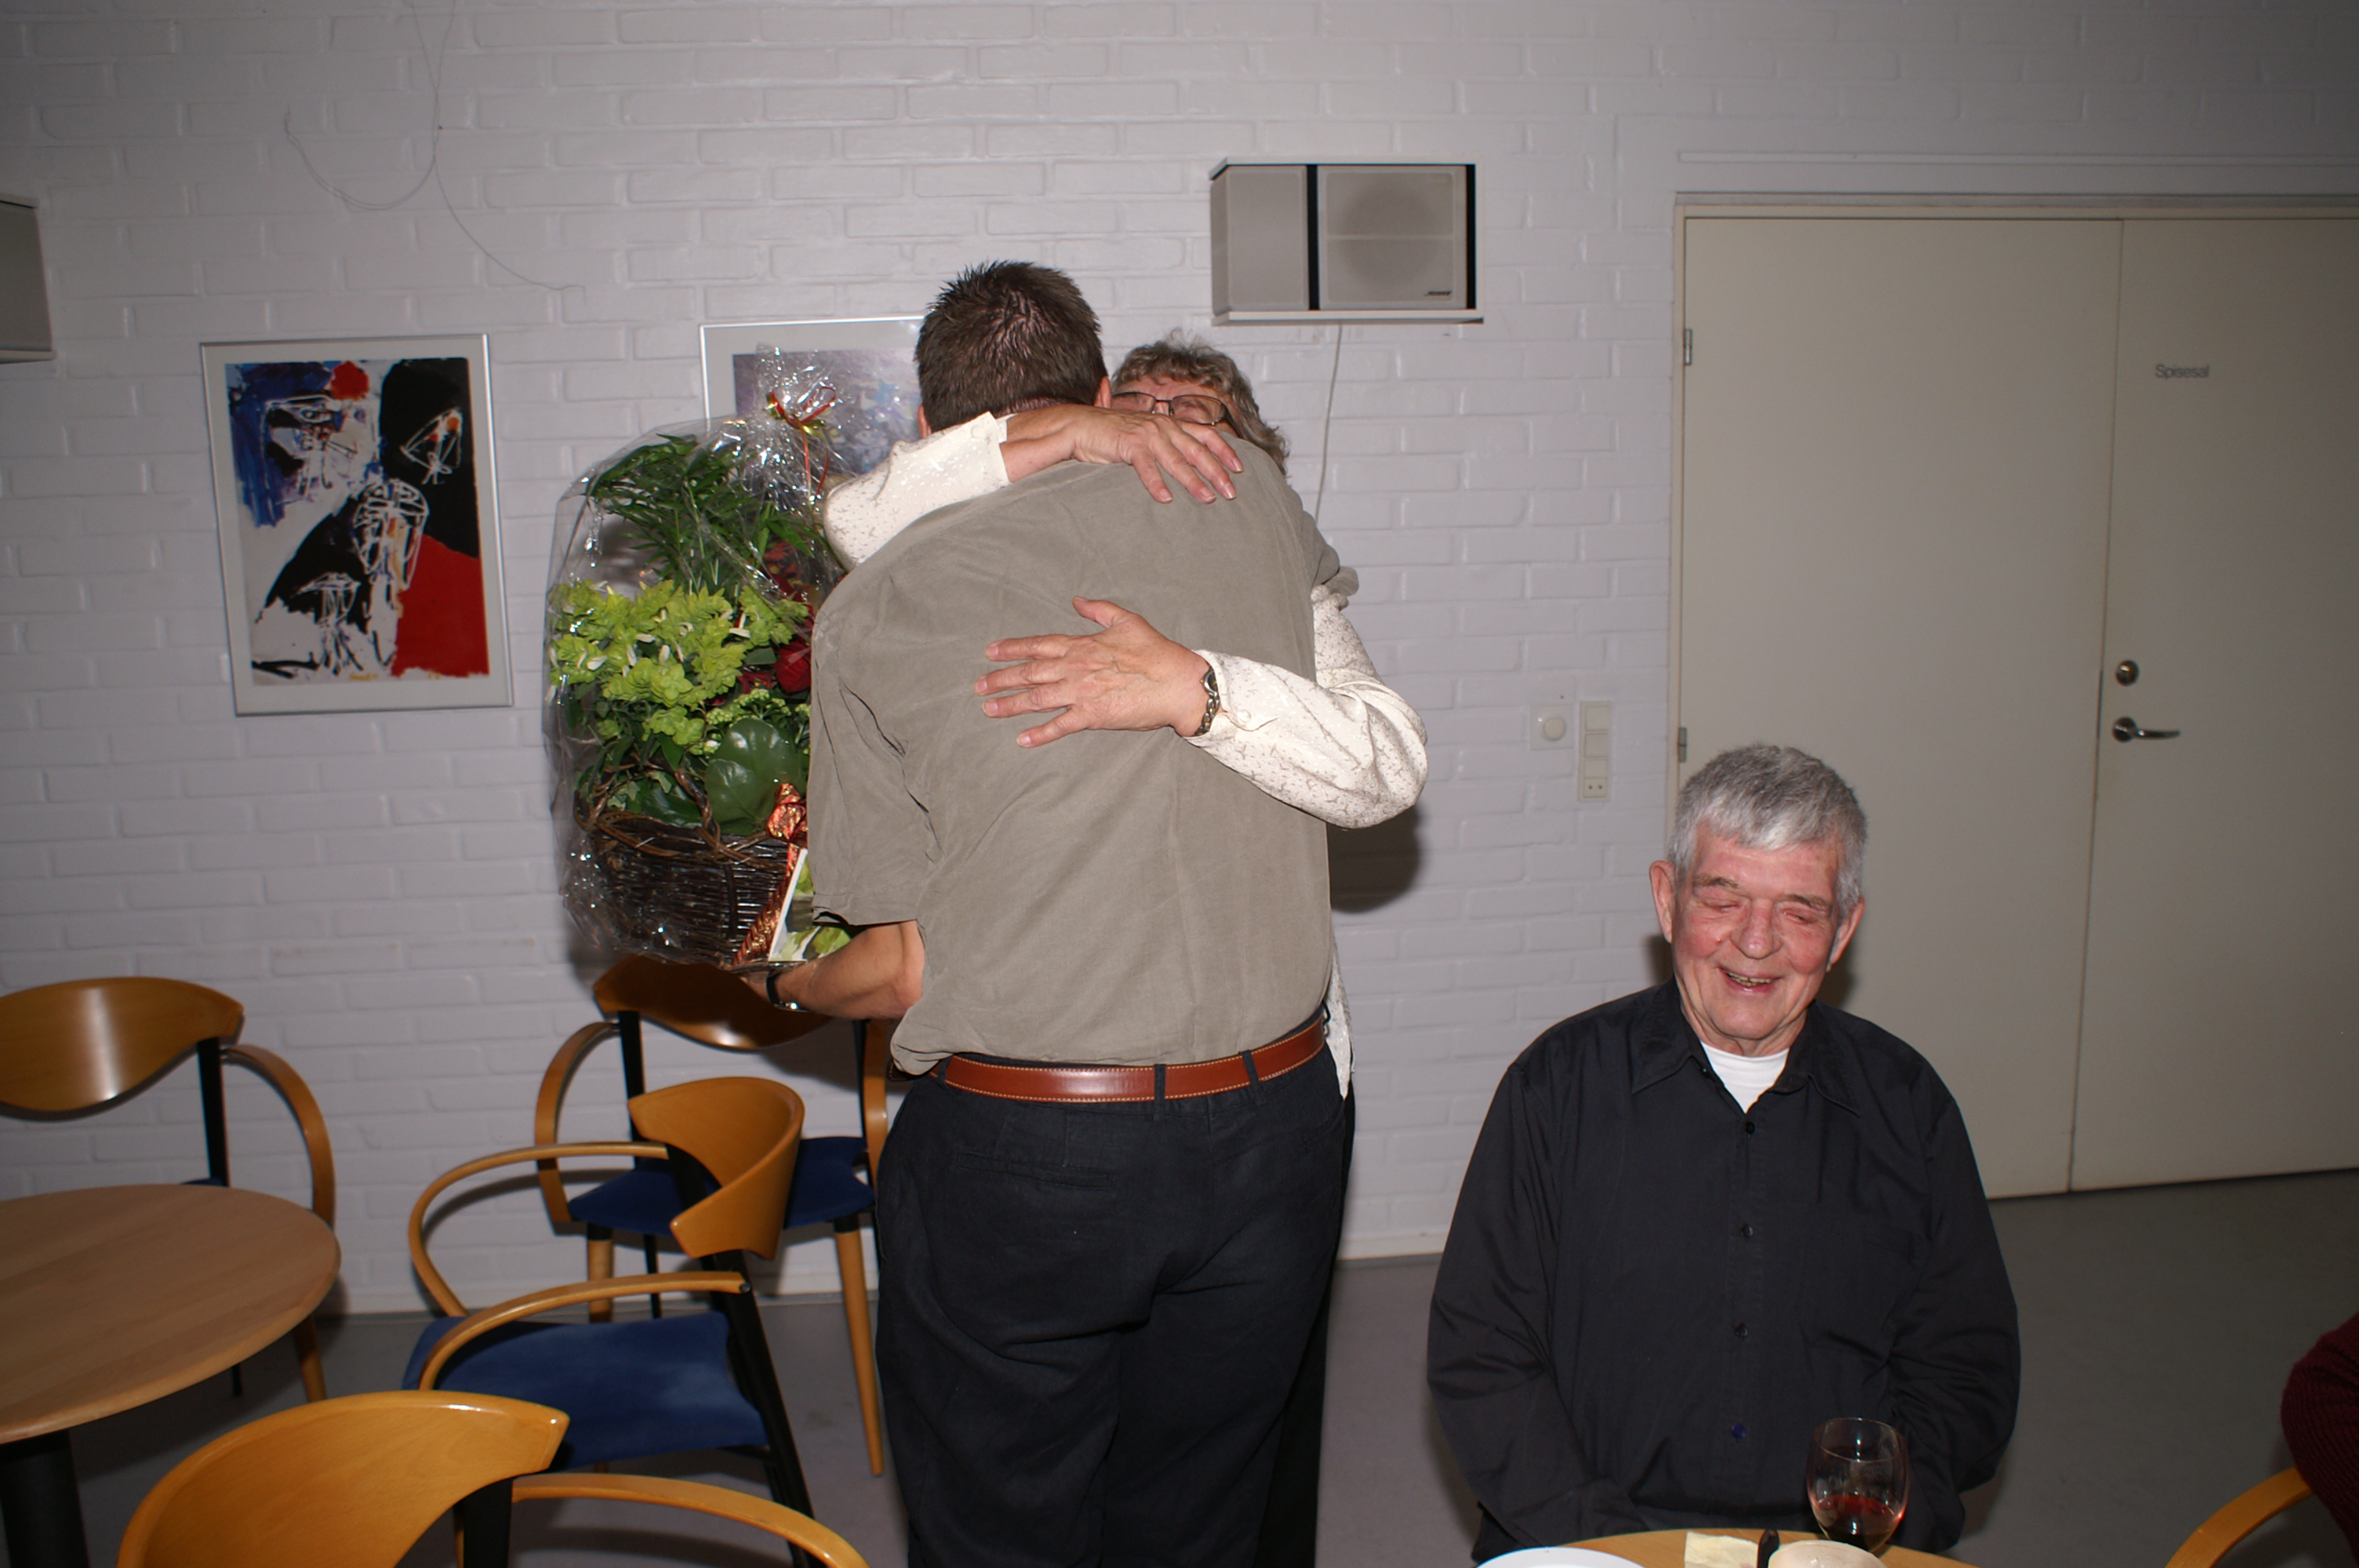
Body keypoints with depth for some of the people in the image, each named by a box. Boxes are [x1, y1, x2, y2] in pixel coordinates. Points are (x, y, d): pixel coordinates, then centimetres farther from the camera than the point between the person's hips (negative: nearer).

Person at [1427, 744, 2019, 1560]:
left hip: (1839, 1547, 1)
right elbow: (1478, 1356, -2)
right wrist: (1594, 1533, -13)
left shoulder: (1905, 1105, 7)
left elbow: (1965, 1371, 8)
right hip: (1594, 1548, -1)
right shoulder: (1559, 1085, -1)